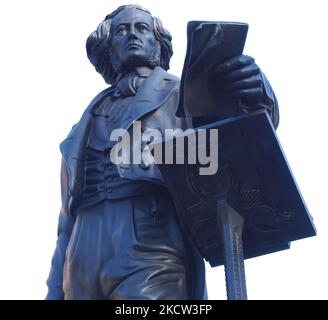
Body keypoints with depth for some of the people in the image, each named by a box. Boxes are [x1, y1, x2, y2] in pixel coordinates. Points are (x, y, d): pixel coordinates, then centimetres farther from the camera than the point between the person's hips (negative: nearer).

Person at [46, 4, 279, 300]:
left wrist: (258, 96, -23)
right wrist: (55, 289, 18)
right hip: (82, 269, 5)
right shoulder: (88, 123, 26)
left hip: (151, 257, -4)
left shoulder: (183, 95, 14)